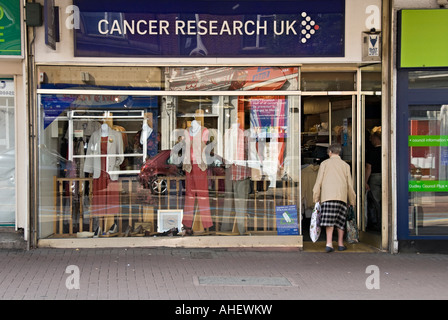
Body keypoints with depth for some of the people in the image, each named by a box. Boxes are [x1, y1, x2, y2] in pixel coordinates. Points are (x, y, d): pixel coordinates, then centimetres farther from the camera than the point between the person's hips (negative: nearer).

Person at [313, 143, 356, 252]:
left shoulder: (325, 163, 9)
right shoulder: (345, 165, 15)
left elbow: (319, 181, 4)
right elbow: (349, 184, 15)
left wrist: (316, 198, 7)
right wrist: (352, 201, 20)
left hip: (327, 195, -2)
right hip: (342, 196, 2)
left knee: (329, 220, -7)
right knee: (341, 220, 11)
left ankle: (329, 243, -17)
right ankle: (340, 243, 14)